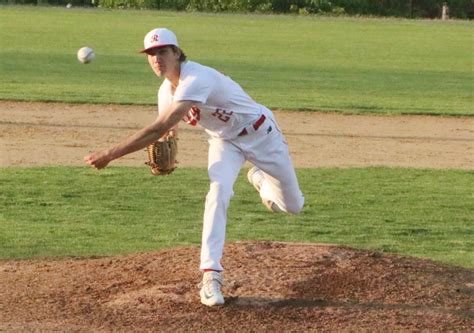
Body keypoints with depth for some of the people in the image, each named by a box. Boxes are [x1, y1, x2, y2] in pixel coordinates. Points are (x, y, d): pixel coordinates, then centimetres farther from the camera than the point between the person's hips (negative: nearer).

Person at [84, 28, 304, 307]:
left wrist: (111, 155, -46)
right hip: (225, 141, 5)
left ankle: (261, 179, 38)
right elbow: (168, 131, 6)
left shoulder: (196, 80, -38)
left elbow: (160, 128, -44)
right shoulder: (167, 91, -10)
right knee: (218, 193, -24)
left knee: (293, 206, 4)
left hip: (260, 133, -5)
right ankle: (211, 276, -25)